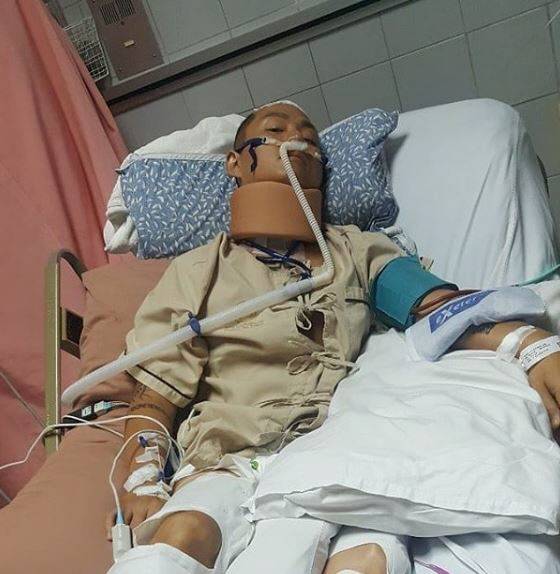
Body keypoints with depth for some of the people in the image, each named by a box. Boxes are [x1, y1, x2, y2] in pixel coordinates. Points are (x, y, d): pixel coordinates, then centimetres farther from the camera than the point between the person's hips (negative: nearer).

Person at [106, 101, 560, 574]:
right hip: (229, 467, 0)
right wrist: (143, 485, -8)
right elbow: (156, 398, 11)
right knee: (183, 533, -34)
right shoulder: (197, 271, 14)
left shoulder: (361, 251, 18)